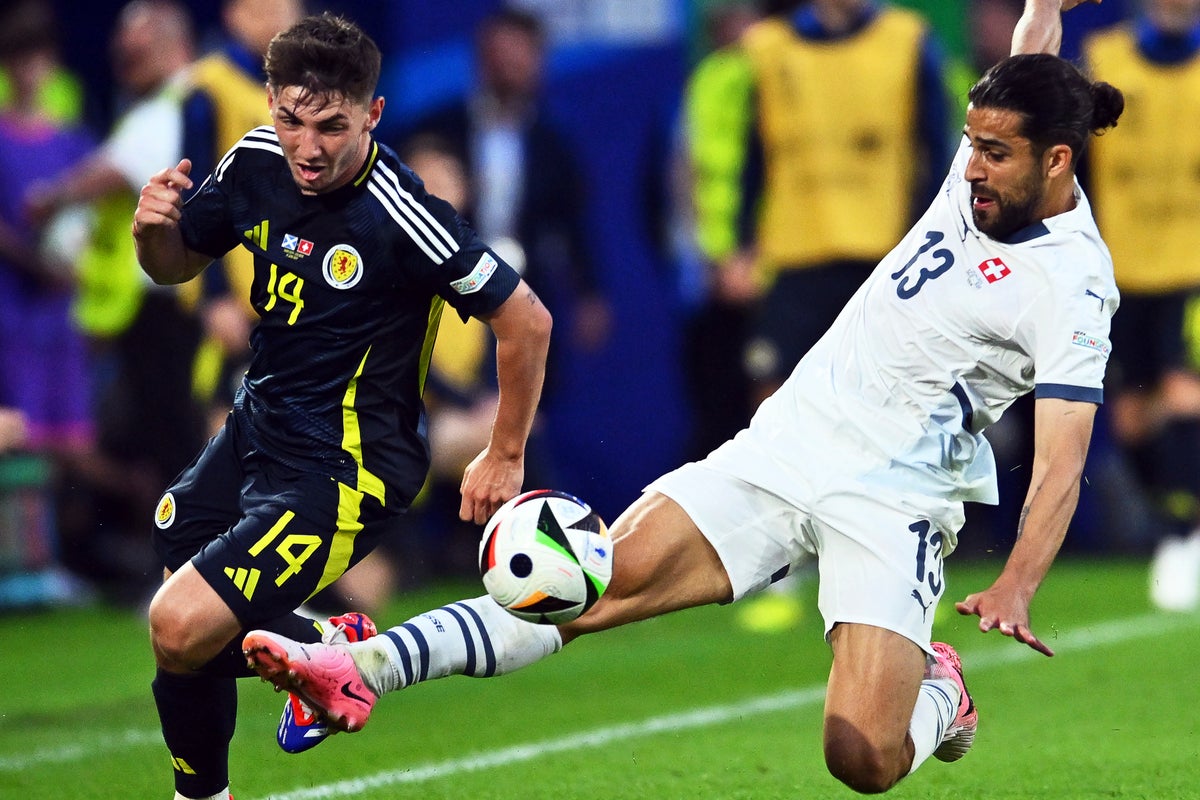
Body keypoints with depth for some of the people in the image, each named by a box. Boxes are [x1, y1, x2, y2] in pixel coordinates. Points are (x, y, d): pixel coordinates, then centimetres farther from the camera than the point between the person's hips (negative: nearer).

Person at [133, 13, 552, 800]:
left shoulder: (402, 217, -27)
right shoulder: (258, 161, -6)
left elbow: (526, 321, -17)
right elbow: (177, 264, 11)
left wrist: (505, 459, -6)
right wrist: (154, 227, -13)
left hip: (342, 467, -8)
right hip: (258, 426, 8)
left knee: (184, 630, -18)